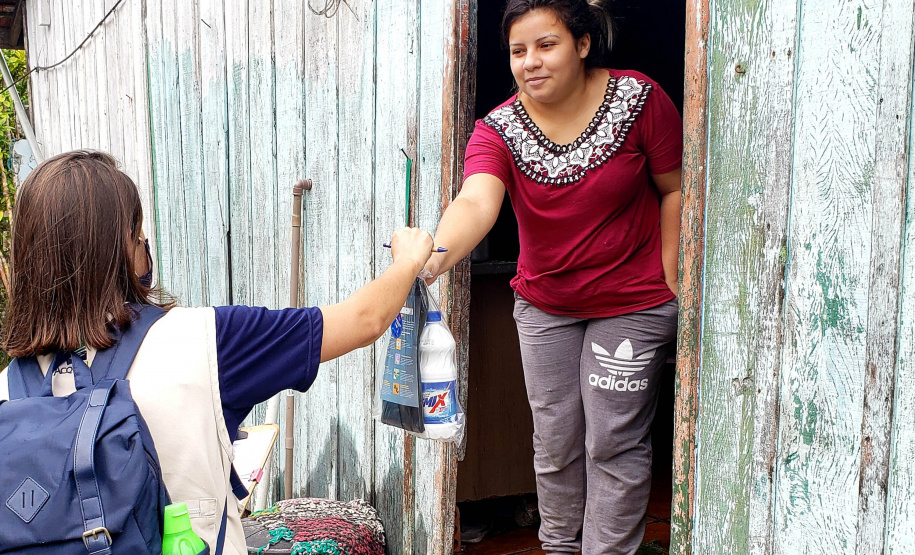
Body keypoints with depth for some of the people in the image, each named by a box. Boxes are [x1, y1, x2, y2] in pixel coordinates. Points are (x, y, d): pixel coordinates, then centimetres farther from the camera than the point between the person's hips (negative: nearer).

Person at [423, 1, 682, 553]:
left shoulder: (638, 98, -14)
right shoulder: (498, 129, -12)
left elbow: (676, 189, -4)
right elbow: (477, 202, -32)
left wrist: (671, 280, -7)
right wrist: (433, 257, -53)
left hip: (632, 301, -2)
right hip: (544, 304, 3)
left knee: (613, 442, 2)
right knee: (555, 440, 13)